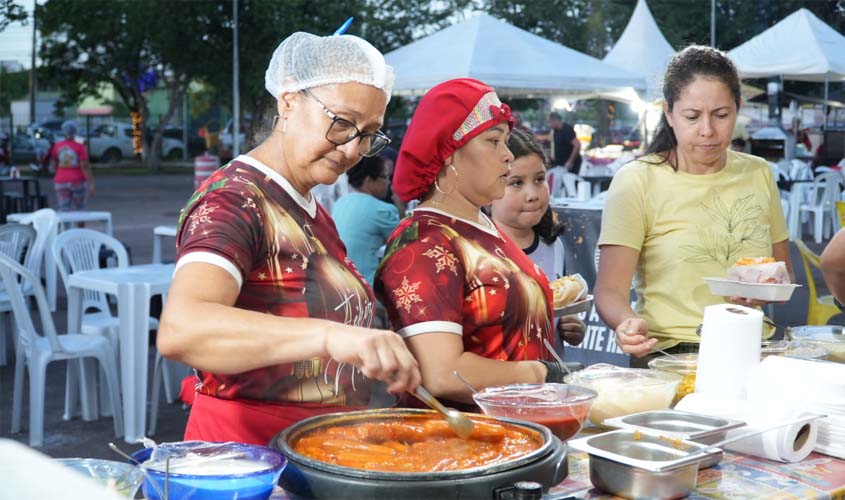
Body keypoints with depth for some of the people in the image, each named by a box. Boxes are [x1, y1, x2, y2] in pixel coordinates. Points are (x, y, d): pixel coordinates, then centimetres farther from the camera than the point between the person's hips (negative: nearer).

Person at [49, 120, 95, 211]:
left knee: (63, 210, -1)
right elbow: (85, 167, -15)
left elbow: (54, 164, 9)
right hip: (78, 182, -2)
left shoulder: (57, 146, 0)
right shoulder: (80, 147, -10)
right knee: (79, 210, 10)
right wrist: (91, 184, -13)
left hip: (61, 182, 2)